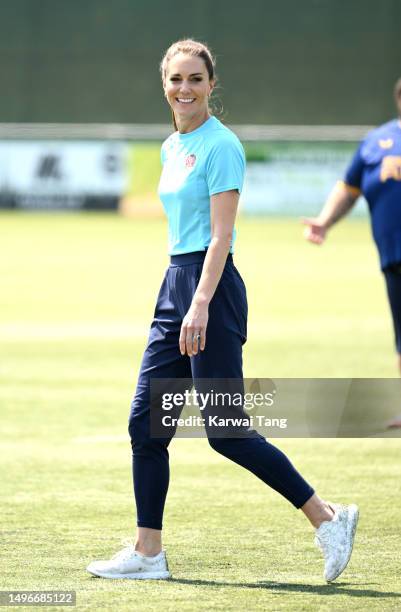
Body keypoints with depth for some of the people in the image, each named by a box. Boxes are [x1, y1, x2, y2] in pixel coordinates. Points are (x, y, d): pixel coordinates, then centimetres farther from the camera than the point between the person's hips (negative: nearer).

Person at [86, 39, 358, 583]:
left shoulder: (220, 146, -11)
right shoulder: (172, 147, 15)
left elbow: (220, 235, -17)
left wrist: (200, 305, -26)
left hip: (211, 289, -9)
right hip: (175, 284, 9)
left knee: (226, 431, -7)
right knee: (145, 423, 5)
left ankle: (327, 518, 2)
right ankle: (147, 553, 11)